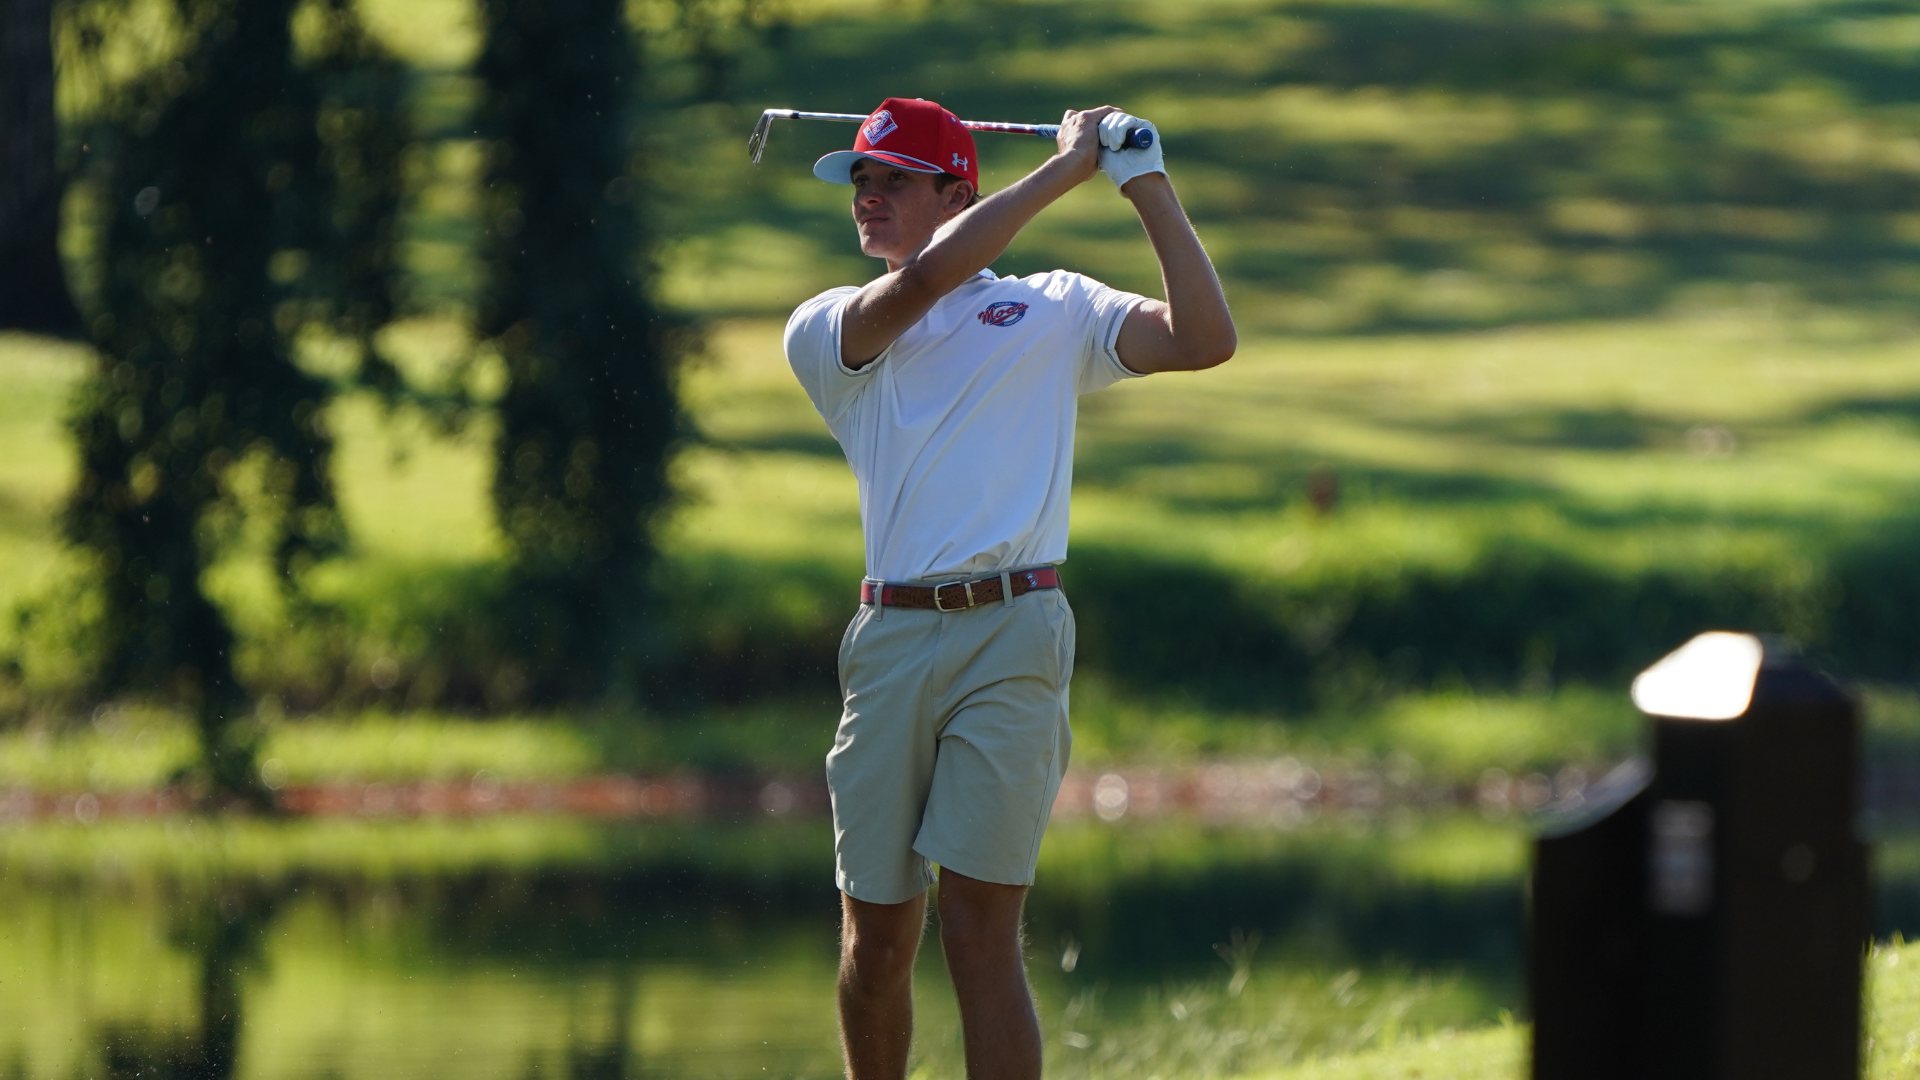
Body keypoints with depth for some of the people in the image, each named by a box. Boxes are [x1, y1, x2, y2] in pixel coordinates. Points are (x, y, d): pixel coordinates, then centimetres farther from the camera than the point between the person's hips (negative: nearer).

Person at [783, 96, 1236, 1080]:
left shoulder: (1052, 312, 13)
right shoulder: (828, 328, 13)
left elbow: (1203, 340, 0)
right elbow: (922, 280, -8)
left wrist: (1147, 185, -1)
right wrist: (1065, 167, -4)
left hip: (1012, 637, -2)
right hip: (890, 639, 2)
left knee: (979, 932, -11)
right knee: (875, 935, 5)